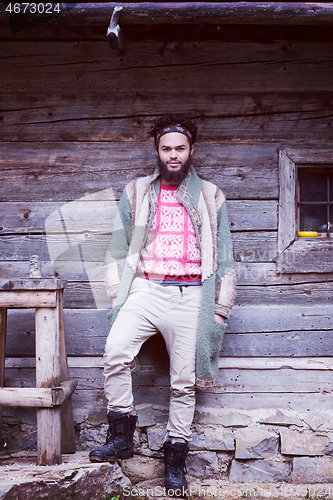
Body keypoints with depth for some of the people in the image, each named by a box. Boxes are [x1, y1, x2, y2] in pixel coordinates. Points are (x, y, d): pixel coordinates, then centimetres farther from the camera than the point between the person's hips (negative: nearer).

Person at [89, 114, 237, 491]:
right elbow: (118, 249, 15)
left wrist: (221, 308, 7)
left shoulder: (210, 197, 14)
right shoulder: (136, 193, 14)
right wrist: (118, 296, 5)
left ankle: (175, 459, 16)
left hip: (190, 295, 0)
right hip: (146, 288, 0)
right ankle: (121, 437, -7)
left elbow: (224, 256, 13)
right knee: (115, 351, -24)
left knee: (184, 382, 1)